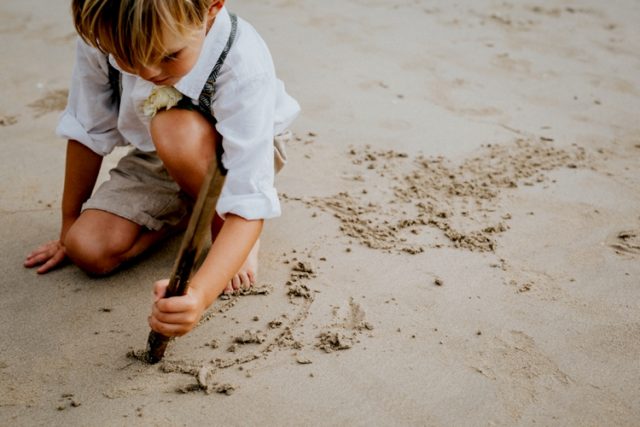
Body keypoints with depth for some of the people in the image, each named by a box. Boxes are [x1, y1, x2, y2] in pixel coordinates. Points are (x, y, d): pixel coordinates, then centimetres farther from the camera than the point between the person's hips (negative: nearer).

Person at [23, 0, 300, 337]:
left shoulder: (243, 68, -37)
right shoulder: (103, 36, -26)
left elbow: (249, 205, -41)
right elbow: (88, 132, -10)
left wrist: (200, 294, -56)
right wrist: (69, 228, 1)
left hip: (231, 155, -3)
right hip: (156, 162, 4)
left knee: (175, 130, -37)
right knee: (90, 250, -19)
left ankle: (223, 226, -9)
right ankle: (189, 209, 8)